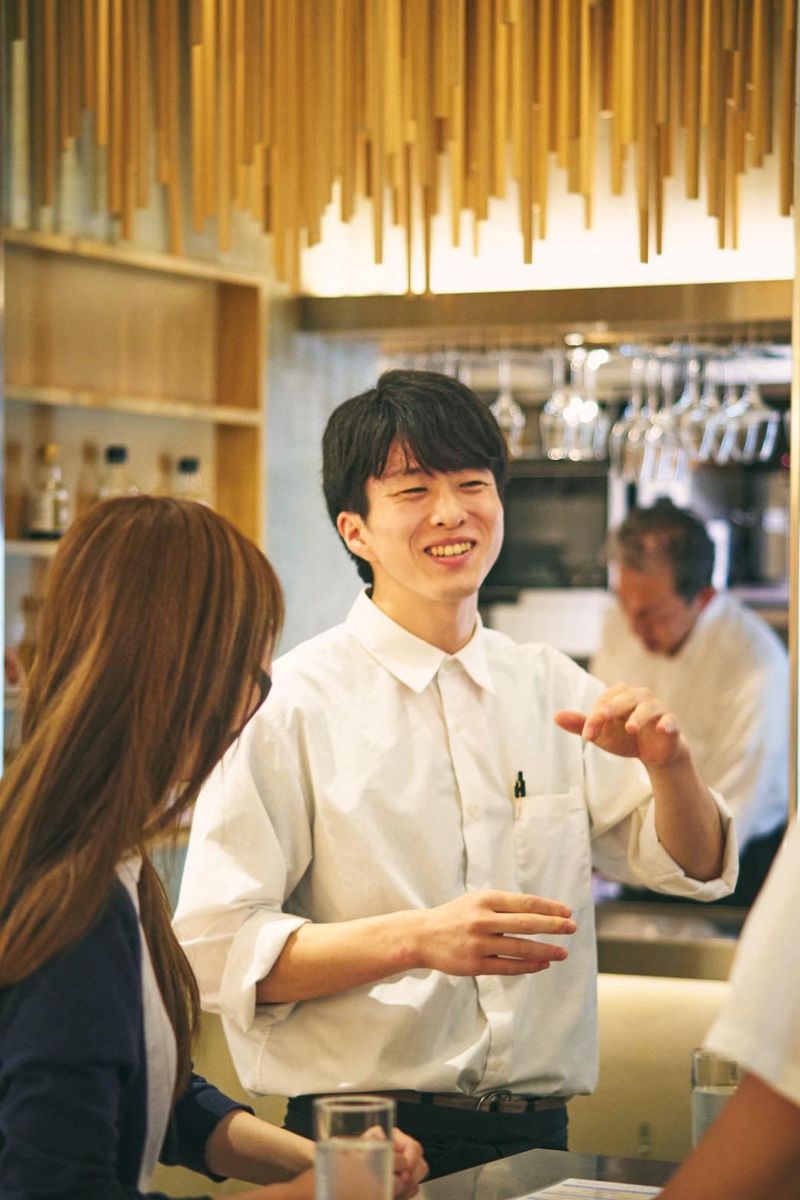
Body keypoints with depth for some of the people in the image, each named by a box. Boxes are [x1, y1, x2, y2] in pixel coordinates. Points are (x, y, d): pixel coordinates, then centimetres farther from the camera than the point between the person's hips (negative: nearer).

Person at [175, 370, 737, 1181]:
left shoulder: (552, 690, 9)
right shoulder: (292, 703, -7)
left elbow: (696, 869, 12)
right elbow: (215, 949, -13)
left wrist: (668, 761, -8)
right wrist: (415, 939, -25)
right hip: (360, 1141, -4)